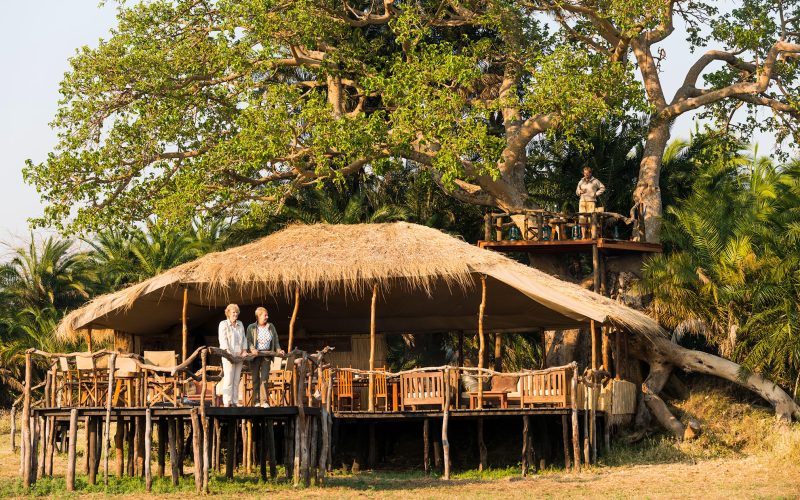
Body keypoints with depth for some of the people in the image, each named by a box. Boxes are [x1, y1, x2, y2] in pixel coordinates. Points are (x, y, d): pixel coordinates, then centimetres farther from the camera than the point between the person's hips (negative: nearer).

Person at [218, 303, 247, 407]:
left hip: (239, 356, 6)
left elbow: (244, 338, 16)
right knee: (228, 380, -9)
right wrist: (227, 352, -21)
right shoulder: (223, 324, -1)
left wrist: (244, 350, 2)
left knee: (236, 380, 5)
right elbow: (223, 339, -11)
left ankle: (235, 402, 8)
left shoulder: (240, 324, 17)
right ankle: (227, 403, -10)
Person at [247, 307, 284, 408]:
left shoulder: (271, 327, 12)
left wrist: (278, 349, -3)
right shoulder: (251, 328, 4)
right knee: (255, 378, 2)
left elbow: (276, 340, 13)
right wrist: (252, 348, -23)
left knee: (265, 378, -9)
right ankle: (256, 401, 8)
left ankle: (264, 401, -12)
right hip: (255, 355, -1)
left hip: (266, 356, 1)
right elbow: (249, 340, -4)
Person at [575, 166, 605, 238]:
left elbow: (602, 188, 8)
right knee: (582, 218, -2)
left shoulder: (595, 181, 6)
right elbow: (577, 192, 25)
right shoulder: (581, 181, 18)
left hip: (591, 201, -4)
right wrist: (580, 192, 3)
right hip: (582, 201, 4)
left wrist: (596, 194, -1)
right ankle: (584, 236, 1)